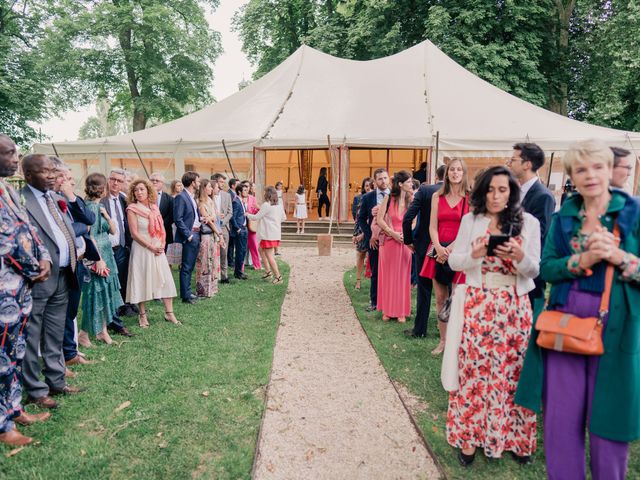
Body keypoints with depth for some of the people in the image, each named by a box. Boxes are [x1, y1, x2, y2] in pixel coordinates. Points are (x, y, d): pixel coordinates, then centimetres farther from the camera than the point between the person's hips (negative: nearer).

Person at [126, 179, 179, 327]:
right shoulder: (132, 209, -6)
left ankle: (169, 313, 12)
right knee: (142, 281, 3)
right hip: (141, 249, -5)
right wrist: (151, 247, -15)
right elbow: (134, 234, -11)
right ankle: (142, 315, 17)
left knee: (165, 280, 4)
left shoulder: (154, 207, 9)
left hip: (158, 250, 5)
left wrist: (162, 245, -4)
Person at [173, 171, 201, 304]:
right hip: (188, 236, -9)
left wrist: (201, 219, 6)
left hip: (196, 235, 9)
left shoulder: (193, 197, 15)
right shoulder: (181, 197, -12)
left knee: (190, 266, 15)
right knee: (186, 267, -3)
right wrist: (188, 235, -17)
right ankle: (186, 295, 3)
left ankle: (187, 292, 24)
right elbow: (178, 219, -17)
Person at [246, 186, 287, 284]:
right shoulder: (278, 206, 9)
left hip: (269, 234, -9)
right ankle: (268, 271, 21)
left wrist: (247, 214, 6)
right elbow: (284, 218, 17)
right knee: (261, 249, 22)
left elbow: (256, 217, -10)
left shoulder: (266, 205, -15)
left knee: (269, 255, -2)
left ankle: (278, 276, 1)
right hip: (276, 233, 9)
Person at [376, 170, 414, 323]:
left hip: (405, 242, 2)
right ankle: (387, 310, 15)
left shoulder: (411, 200, 3)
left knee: (402, 276, 6)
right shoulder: (388, 198, -3)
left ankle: (401, 311, 13)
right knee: (388, 275, 6)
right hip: (389, 241, -1)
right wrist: (393, 233, -13)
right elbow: (380, 220, -5)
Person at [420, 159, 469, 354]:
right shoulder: (437, 196, 10)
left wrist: (452, 248, -15)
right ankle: (443, 341, 19)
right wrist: (438, 247, -11)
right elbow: (432, 226, 5)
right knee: (440, 298, 8)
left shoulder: (470, 198, 0)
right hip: (438, 250, 3)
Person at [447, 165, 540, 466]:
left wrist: (519, 256, -19)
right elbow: (454, 261, 2)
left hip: (515, 306, 1)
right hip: (478, 304, -1)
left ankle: (514, 436, 24)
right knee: (475, 367, 1)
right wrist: (475, 254, -18)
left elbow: (534, 270, 2)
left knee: (513, 369, 6)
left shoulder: (529, 223, 4)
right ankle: (470, 436, 16)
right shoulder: (470, 220, 3)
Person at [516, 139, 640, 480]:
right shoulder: (564, 216, 6)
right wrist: (582, 260, -14)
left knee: (609, 415, 10)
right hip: (565, 322, 3)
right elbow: (546, 268, 0)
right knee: (561, 415, 10)